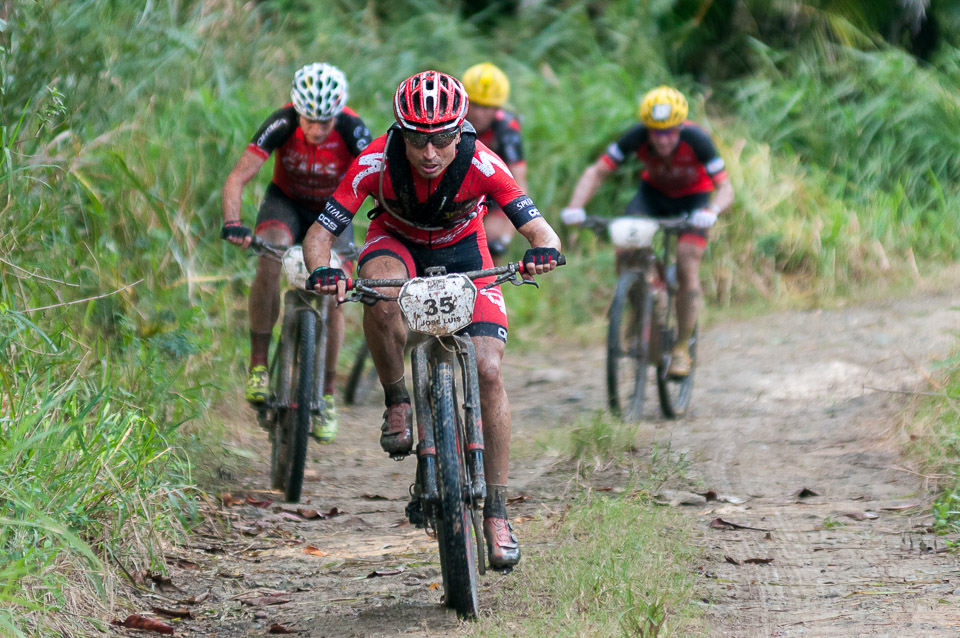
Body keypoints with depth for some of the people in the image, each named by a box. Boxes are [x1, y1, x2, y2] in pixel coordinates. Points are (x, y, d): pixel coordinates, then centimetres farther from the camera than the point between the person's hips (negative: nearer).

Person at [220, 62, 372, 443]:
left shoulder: (351, 130, -29)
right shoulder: (283, 123, -29)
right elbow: (237, 178, -32)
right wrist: (232, 223, -48)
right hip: (286, 202, -1)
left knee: (332, 301, -11)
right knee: (270, 255, -32)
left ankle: (326, 394, 11)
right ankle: (258, 366, -22)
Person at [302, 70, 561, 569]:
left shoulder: (480, 164, -32)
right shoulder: (377, 162, -32)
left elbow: (541, 231, -33)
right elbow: (319, 234, -29)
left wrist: (543, 251, -57)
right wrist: (322, 271, -51)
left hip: (462, 250, 0)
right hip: (396, 241, 0)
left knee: (488, 371, -15)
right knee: (382, 296, -38)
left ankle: (496, 512, -5)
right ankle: (396, 403, -12)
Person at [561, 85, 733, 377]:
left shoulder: (696, 139, -34)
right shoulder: (636, 137, -29)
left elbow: (725, 188, -33)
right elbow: (596, 172, -24)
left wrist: (712, 211, -55)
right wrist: (575, 207, -40)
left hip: (693, 198, -2)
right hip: (654, 192, 2)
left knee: (687, 270, -16)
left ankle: (682, 347, -1)